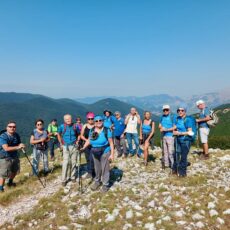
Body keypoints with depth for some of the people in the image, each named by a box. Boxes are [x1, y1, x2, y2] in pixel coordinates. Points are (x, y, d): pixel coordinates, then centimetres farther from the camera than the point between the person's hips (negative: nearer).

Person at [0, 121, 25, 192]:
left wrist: (21, 146, -11)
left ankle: (10, 182, 44)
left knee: (15, 171, 20)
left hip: (15, 156, 7)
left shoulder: (16, 135, -2)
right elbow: (6, 148, -30)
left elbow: (19, 144, 12)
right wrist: (17, 147, -34)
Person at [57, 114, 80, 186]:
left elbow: (79, 134, 13)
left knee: (73, 162, 7)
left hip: (74, 146, 2)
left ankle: (73, 177, 23)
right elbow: (59, 135, 11)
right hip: (66, 147, -1)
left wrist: (77, 141, 2)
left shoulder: (75, 126, -4)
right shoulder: (62, 126, -6)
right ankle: (64, 179, 2)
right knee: (66, 162, -7)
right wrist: (61, 144, 6)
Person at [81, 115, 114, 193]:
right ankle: (97, 181, 39)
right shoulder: (92, 130, 0)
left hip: (105, 153, -4)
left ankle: (105, 184, 20)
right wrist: (83, 148, -5)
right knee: (97, 169, 19)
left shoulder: (107, 130, -14)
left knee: (105, 169, 4)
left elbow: (111, 143, -12)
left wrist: (112, 154, -15)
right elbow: (89, 140, 9)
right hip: (95, 153, 5)